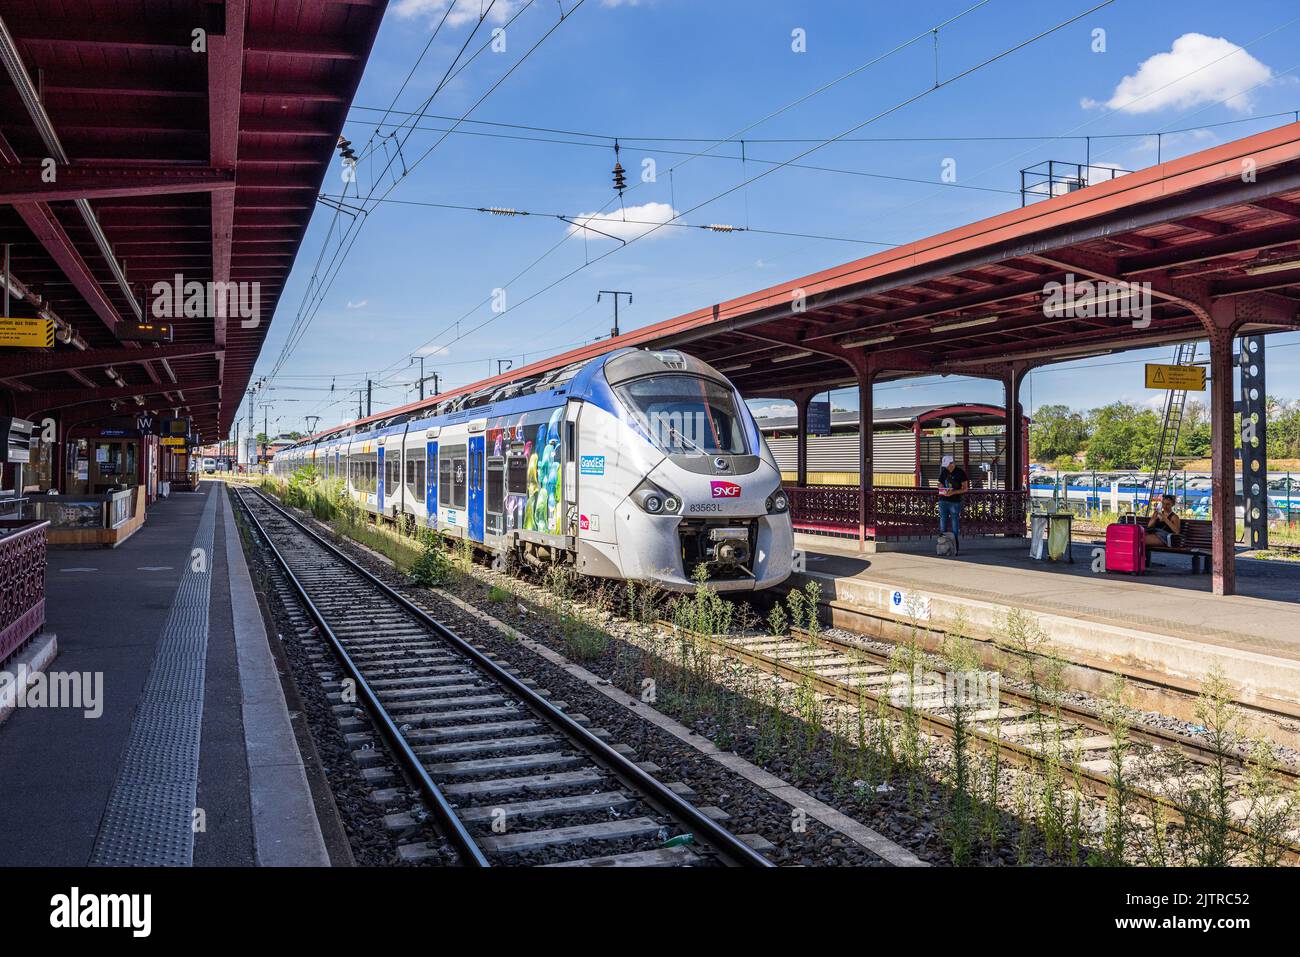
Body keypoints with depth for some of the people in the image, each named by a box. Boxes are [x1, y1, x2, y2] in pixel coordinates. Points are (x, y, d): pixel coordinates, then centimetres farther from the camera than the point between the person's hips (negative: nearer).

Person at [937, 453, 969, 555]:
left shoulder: (960, 472, -2)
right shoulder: (944, 472, 11)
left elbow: (965, 488, -3)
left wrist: (953, 492, -18)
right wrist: (942, 491, -6)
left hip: (955, 502, -4)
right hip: (943, 501, 4)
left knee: (955, 527, -3)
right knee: (943, 525, 3)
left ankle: (957, 549, 1)